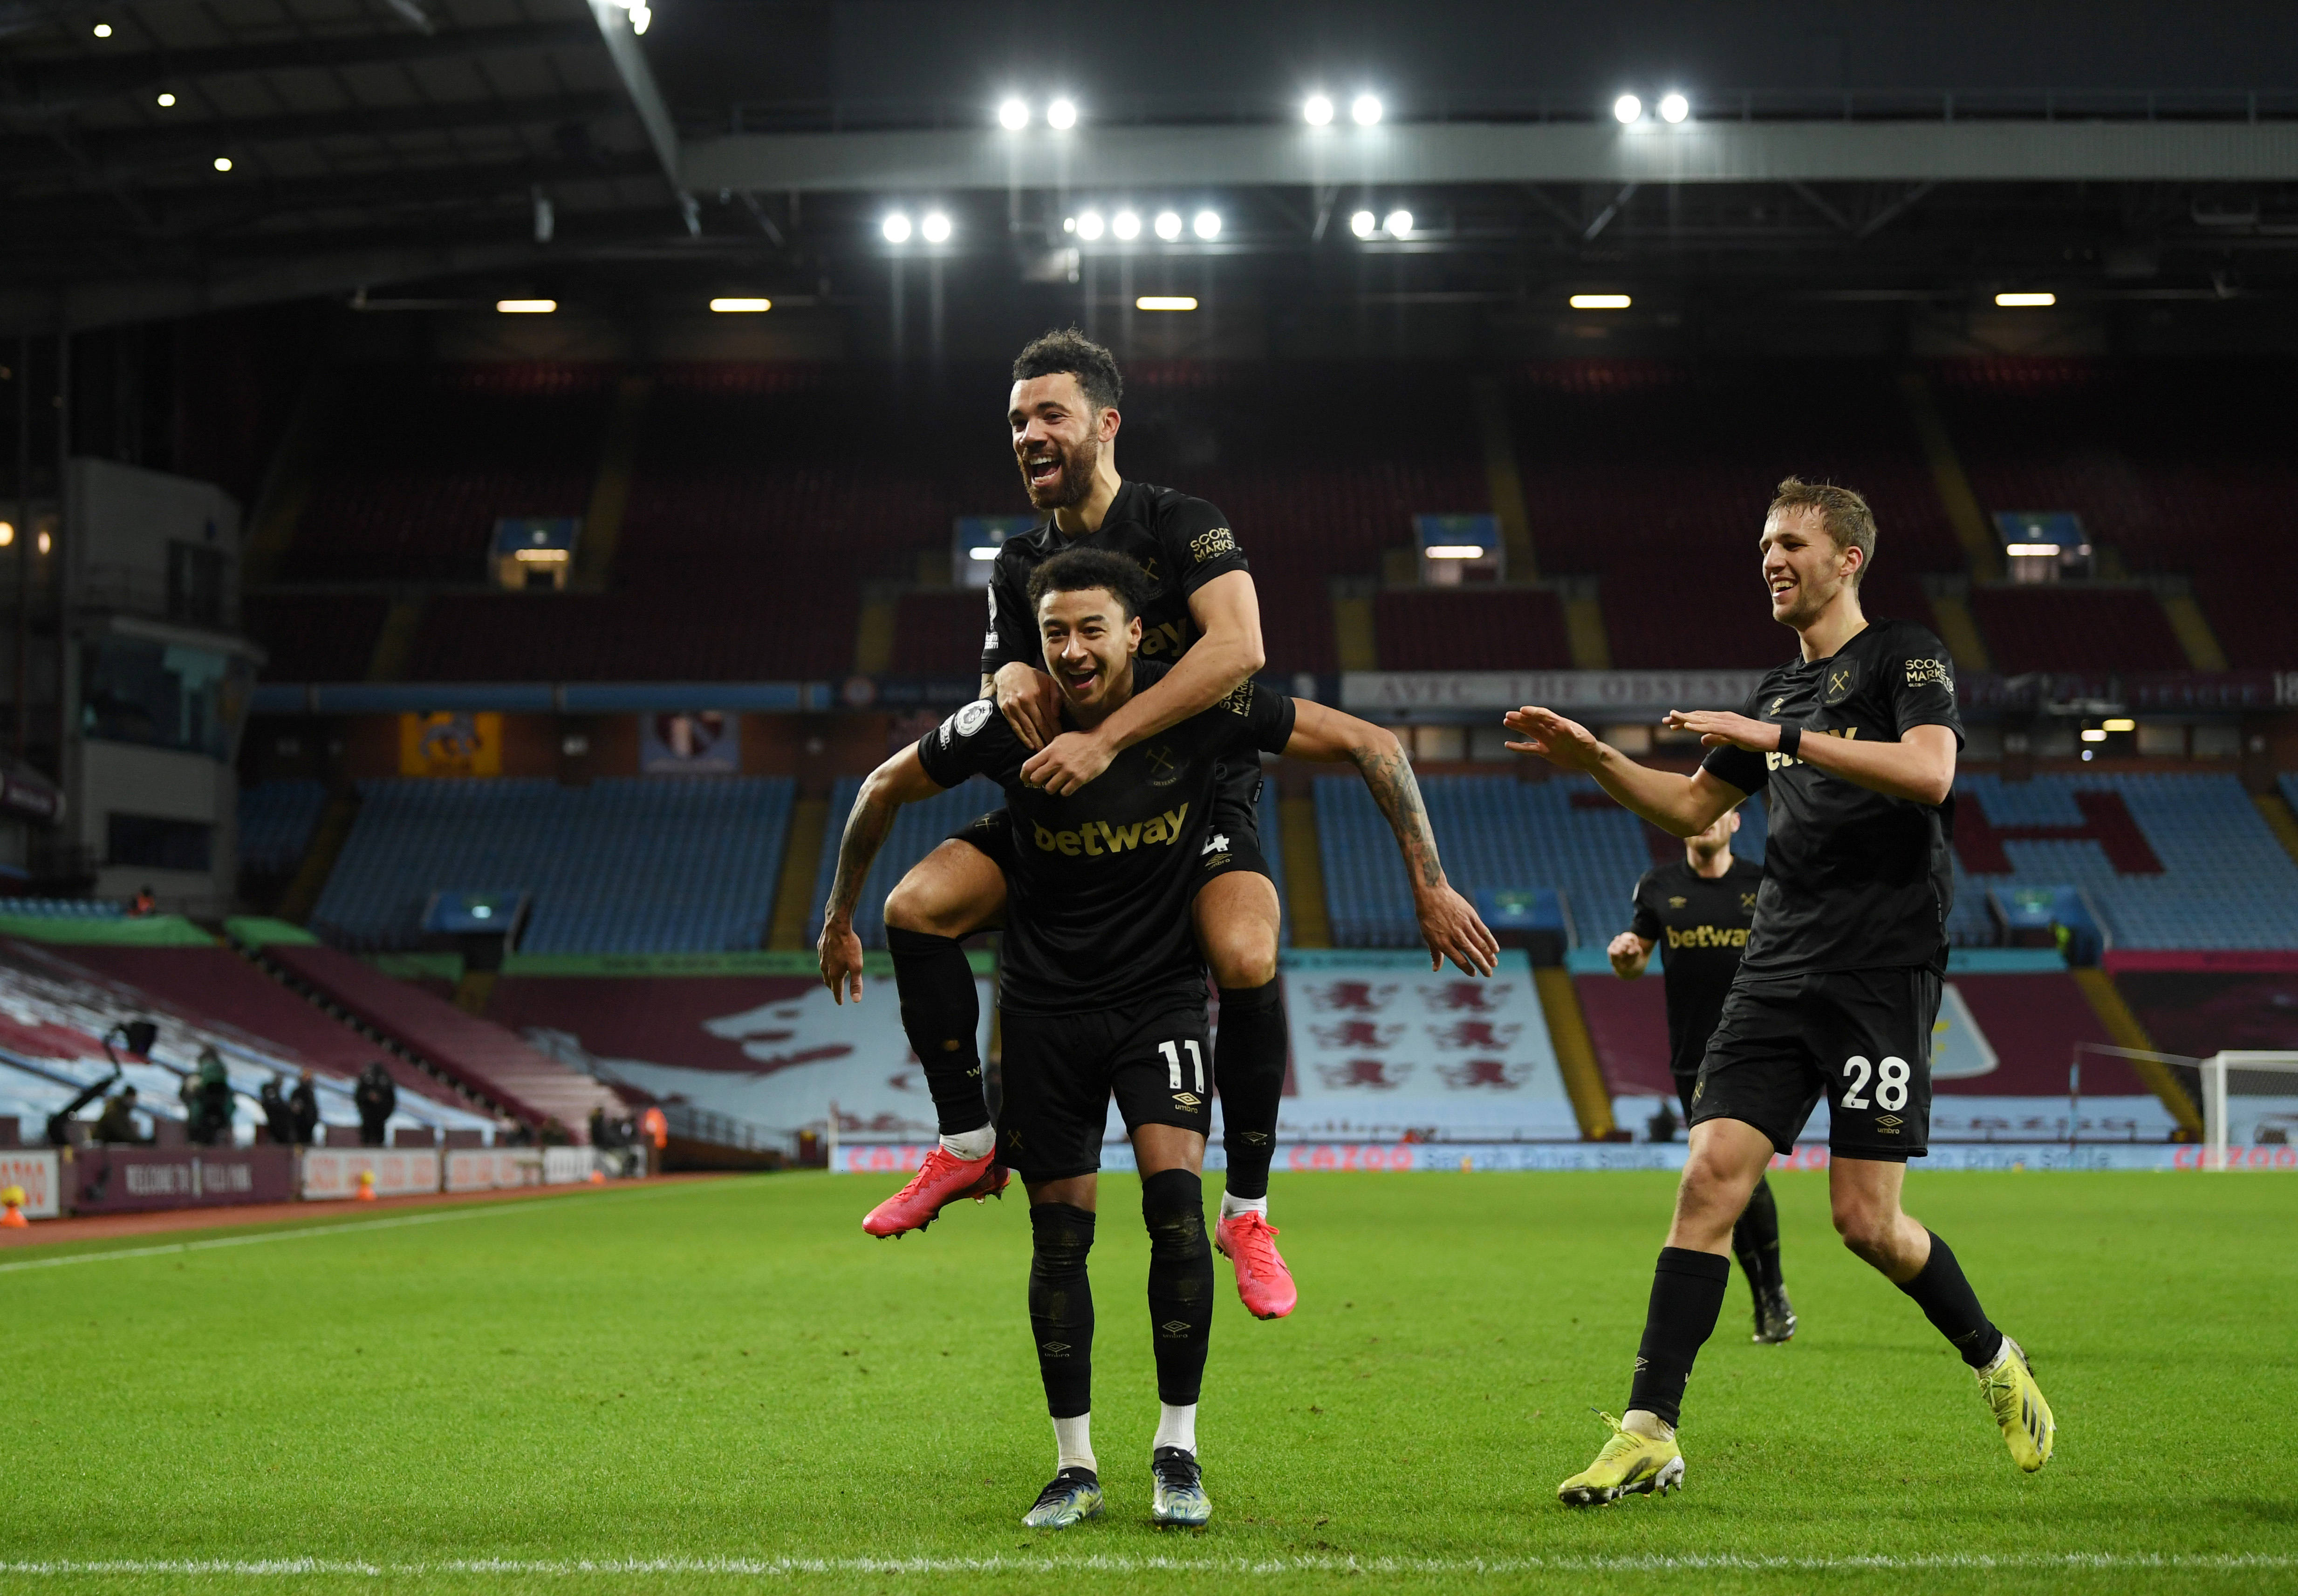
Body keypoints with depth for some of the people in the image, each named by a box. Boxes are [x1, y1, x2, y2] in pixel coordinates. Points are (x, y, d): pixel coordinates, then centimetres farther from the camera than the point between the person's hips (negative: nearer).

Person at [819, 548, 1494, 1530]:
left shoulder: (1199, 710, -16)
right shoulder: (1006, 727, -13)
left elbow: (1371, 747, -9)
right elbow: (885, 790, 6)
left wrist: (1431, 886, -12)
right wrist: (841, 917, 15)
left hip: (1161, 995, -1)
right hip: (1046, 1003, 1)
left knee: (1173, 1196, -19)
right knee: (1060, 1231, 2)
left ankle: (1177, 1450, -6)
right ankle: (1075, 1468, 16)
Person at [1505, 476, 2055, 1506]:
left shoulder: (1906, 657, 0)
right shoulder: (1778, 693, 20)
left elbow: (1929, 771, -19)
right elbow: (1692, 809, 31)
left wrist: (1783, 739, -21)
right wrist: (1595, 759, 16)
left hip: (1883, 973, -6)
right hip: (1777, 974, 6)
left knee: (1866, 1220, -7)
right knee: (1711, 1177, -8)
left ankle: (1995, 1362, 20)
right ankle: (1649, 1433, -10)